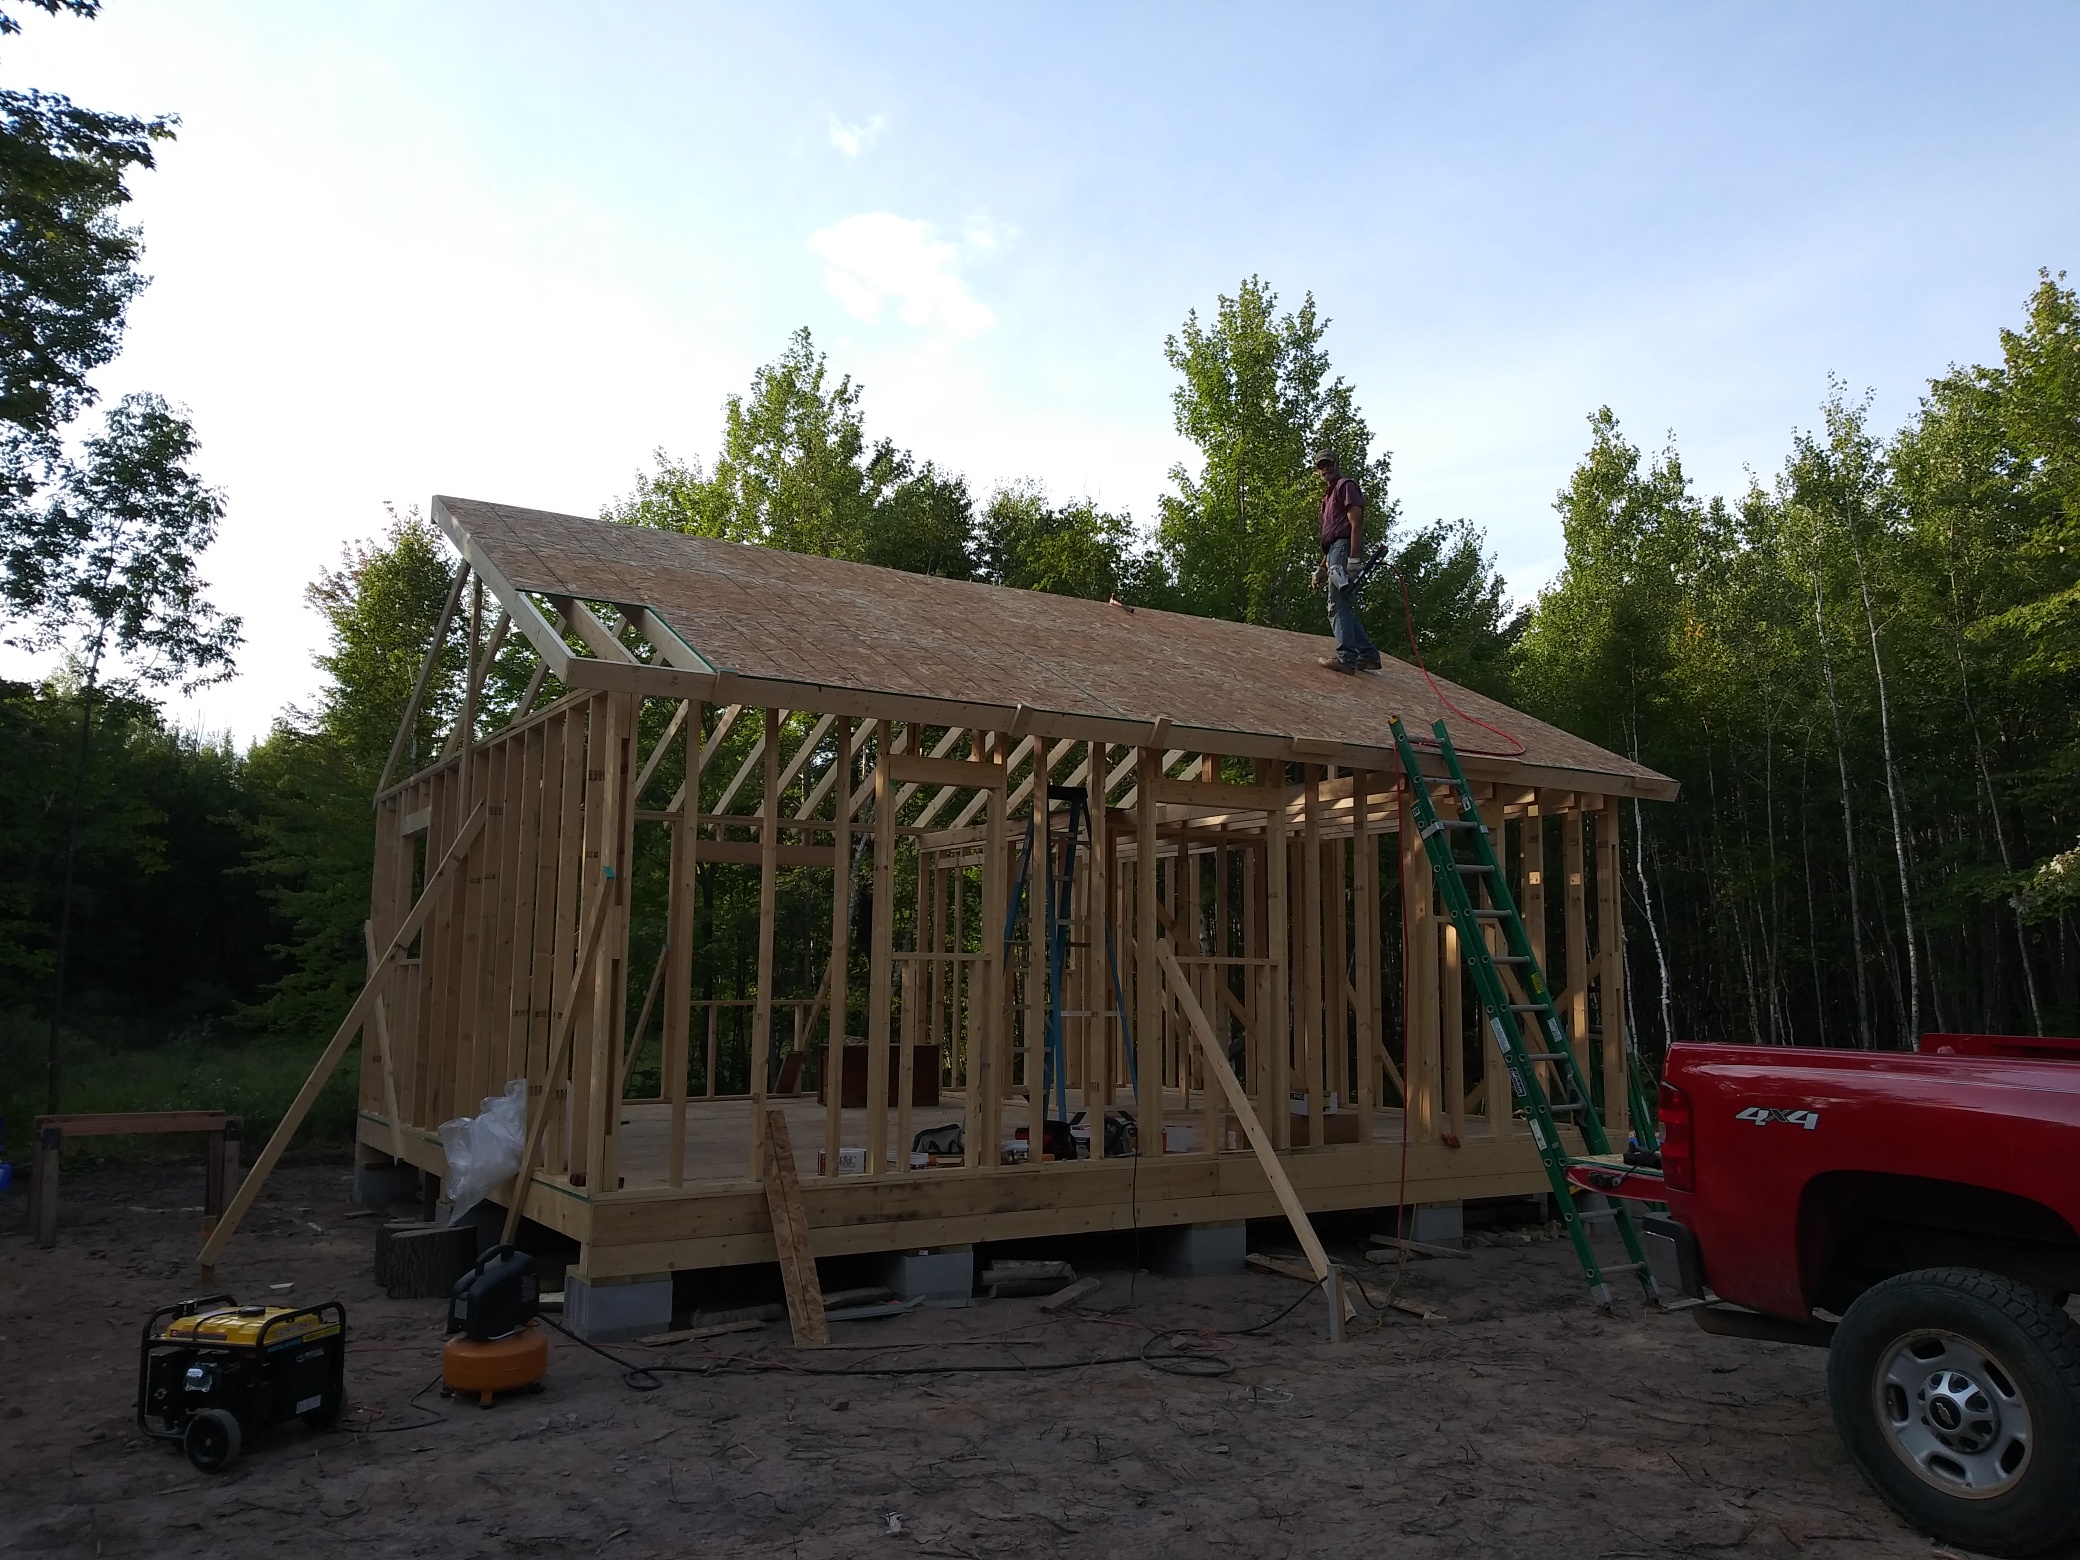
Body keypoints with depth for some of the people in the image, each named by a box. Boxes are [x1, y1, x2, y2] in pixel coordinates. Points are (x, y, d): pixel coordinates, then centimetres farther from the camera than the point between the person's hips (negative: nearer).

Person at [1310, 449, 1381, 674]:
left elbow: (1356, 522, -11)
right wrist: (1322, 566, 23)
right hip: (1335, 550, 10)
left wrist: (1353, 557, -21)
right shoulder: (1328, 495, 28)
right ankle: (1368, 654, 8)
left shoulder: (1345, 485, 0)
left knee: (1338, 605, -17)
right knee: (1343, 608, 8)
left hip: (1343, 548, -10)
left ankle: (1346, 656, -23)